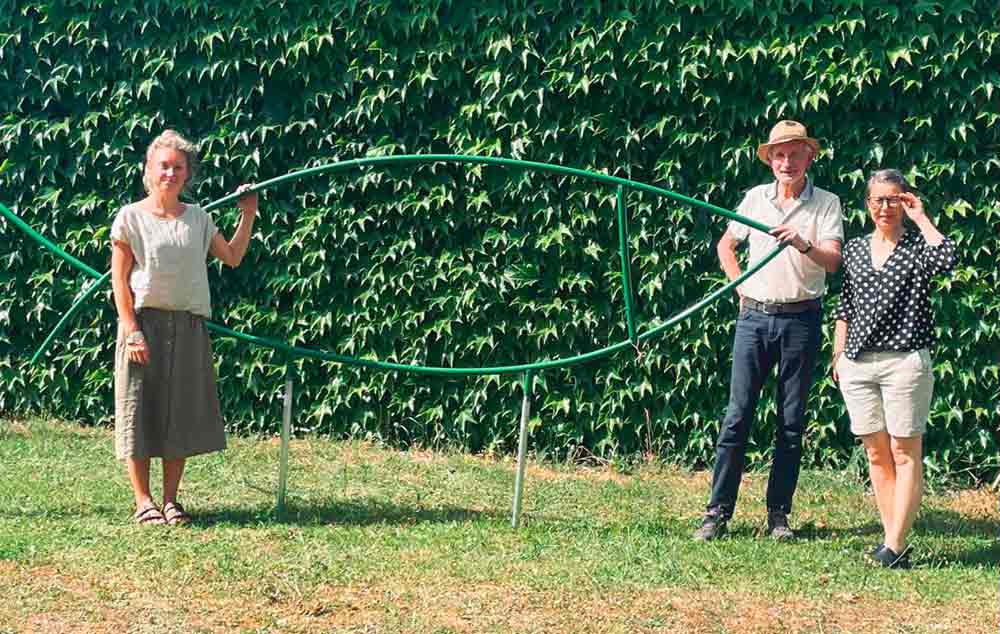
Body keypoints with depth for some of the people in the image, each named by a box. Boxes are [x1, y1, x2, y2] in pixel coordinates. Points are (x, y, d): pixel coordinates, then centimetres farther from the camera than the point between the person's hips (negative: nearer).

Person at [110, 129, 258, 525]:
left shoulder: (197, 219, 10)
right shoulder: (131, 218, -2)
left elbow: (233, 257, 20)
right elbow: (119, 280, -5)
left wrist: (248, 216, 11)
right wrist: (131, 330, -13)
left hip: (189, 326, 4)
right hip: (144, 320, -4)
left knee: (181, 412, 5)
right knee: (141, 408, -2)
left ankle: (170, 500, 14)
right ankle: (143, 502, 6)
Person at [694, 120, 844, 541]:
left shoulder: (826, 203, 1)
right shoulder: (755, 198, 8)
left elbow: (833, 260, -11)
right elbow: (725, 245, 22)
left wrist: (804, 244, -29)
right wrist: (739, 286, 10)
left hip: (801, 320, -1)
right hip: (754, 317, 1)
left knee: (791, 422, 4)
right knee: (737, 415, -2)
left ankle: (778, 513, 12)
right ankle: (718, 512, 0)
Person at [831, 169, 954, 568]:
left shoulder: (916, 246, 0)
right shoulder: (854, 249, 13)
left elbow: (946, 258, -24)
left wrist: (920, 218, -13)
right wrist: (837, 355, 12)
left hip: (905, 361, -5)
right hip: (857, 364, 5)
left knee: (905, 453, -3)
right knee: (876, 453, 7)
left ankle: (896, 546, -4)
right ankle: (891, 538, 13)